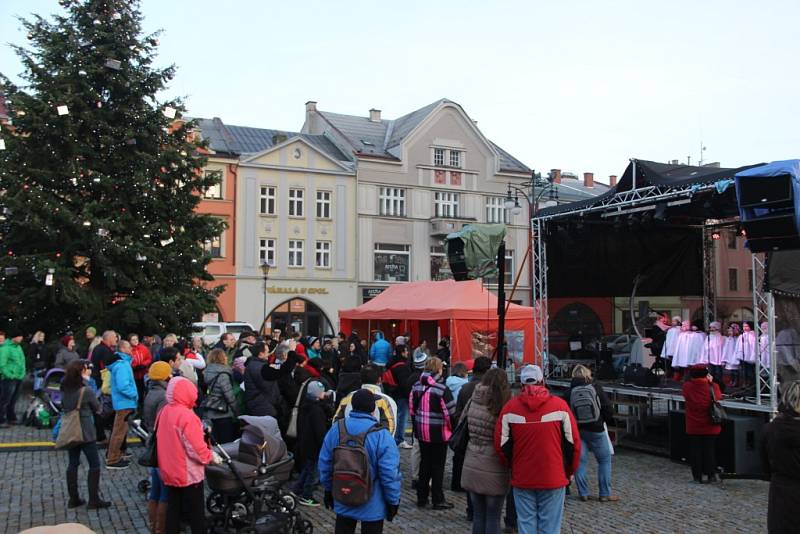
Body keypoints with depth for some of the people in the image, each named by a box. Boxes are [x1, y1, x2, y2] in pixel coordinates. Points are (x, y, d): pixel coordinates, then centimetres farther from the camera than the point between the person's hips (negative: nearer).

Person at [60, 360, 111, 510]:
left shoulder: (65, 390, 0)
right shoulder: (86, 390, -18)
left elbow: (63, 407, 12)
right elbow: (97, 408, -6)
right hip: (86, 433, -6)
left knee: (73, 464, 14)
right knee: (94, 465, 3)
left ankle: (73, 499, 20)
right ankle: (94, 500, 4)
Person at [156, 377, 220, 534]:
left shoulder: (164, 411, 1)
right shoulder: (187, 416, -24)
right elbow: (196, 448, -25)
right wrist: (211, 457, -8)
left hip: (169, 473, 8)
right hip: (188, 475, -7)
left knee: (173, 510, 16)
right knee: (196, 515, 5)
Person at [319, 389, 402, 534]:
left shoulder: (335, 430, -7)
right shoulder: (381, 436, -21)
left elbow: (324, 465, 3)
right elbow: (390, 474, -19)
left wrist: (328, 490, 17)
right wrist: (393, 501, -6)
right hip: (372, 506, -4)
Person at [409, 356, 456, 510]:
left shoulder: (417, 387, 2)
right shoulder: (442, 389, -17)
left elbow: (412, 409, 8)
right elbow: (450, 412, -16)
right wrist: (452, 429, 0)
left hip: (421, 432, 6)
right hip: (439, 433, -6)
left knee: (424, 463, 16)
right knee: (438, 465, 4)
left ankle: (421, 497, 22)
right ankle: (438, 500, 11)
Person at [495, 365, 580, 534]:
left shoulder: (510, 407, -2)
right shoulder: (560, 405, -5)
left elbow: (501, 445, 0)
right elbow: (573, 443, -2)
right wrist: (569, 471, 13)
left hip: (522, 479, 1)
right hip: (553, 479, -1)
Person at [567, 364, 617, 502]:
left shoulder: (570, 392, -6)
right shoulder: (596, 388, -7)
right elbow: (608, 408, -6)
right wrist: (606, 420, 13)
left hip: (577, 431, 1)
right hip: (597, 430, -1)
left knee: (580, 462, 9)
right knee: (604, 460, 10)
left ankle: (583, 493, 10)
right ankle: (605, 494, 10)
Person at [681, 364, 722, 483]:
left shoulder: (687, 387, -13)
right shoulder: (713, 387, -12)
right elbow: (718, 396, 7)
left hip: (693, 427, 0)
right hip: (710, 427, 0)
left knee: (695, 451, 9)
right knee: (709, 450, 12)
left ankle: (698, 477, 12)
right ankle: (711, 475, 16)